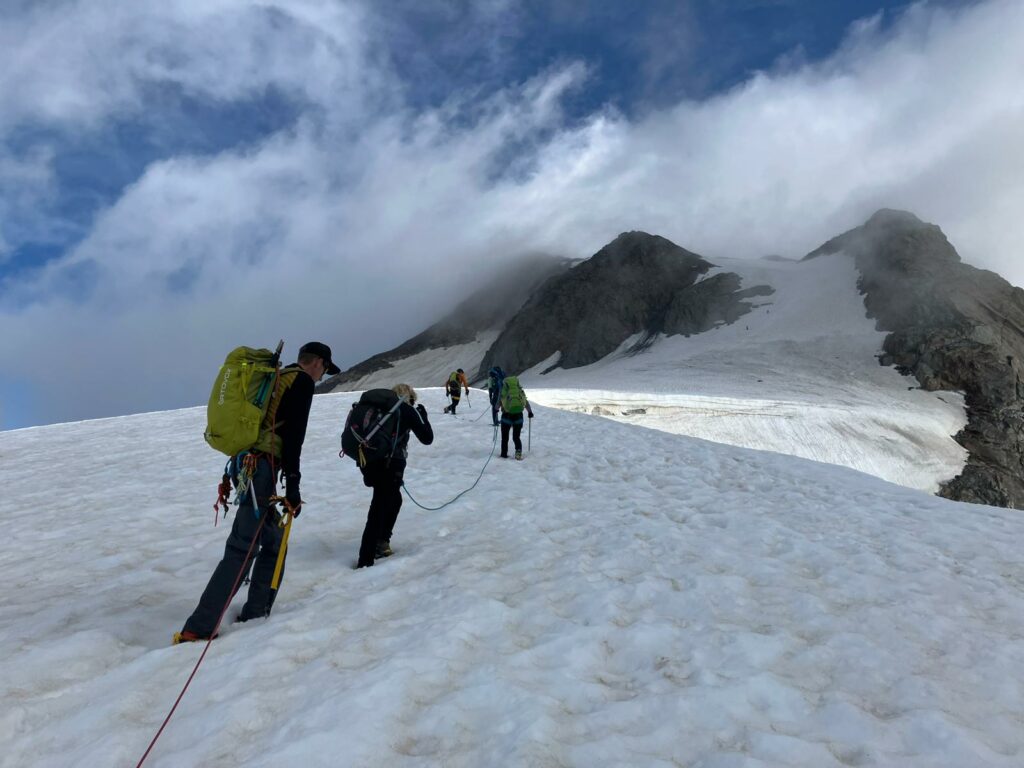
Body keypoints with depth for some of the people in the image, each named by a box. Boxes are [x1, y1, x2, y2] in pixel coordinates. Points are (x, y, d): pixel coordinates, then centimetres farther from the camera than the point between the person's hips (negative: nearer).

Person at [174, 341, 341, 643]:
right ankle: (197, 629, -12)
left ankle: (254, 615, 18)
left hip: (244, 462, 10)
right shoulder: (303, 381, -3)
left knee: (274, 541, 16)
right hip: (260, 467, -10)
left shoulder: (276, 377, 23)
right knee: (242, 548, -10)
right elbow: (293, 434, -13)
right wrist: (292, 485, -14)